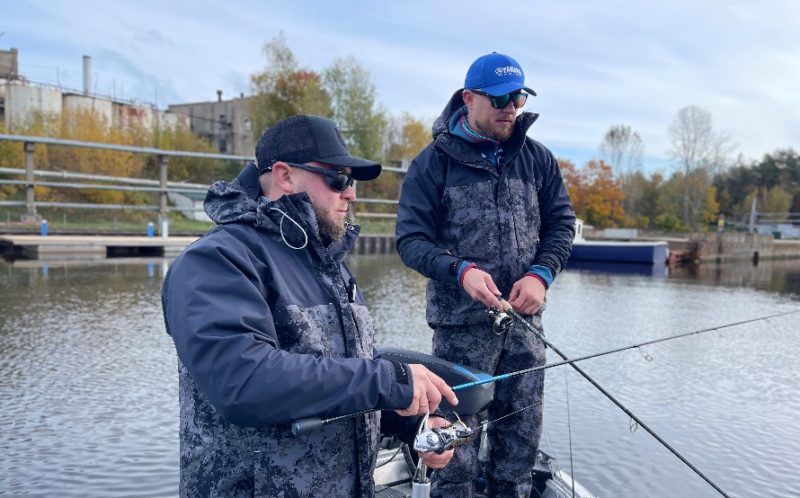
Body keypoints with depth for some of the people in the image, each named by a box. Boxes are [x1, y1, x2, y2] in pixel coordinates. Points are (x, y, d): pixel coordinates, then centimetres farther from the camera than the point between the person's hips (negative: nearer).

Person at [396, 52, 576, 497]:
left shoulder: (538, 158, 7)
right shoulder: (435, 162, -5)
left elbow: (562, 222, 9)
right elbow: (412, 238, -8)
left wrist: (541, 274, -9)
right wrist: (460, 271, -25)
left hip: (525, 320, 4)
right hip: (462, 322, -4)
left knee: (522, 439, 15)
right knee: (457, 443, 5)